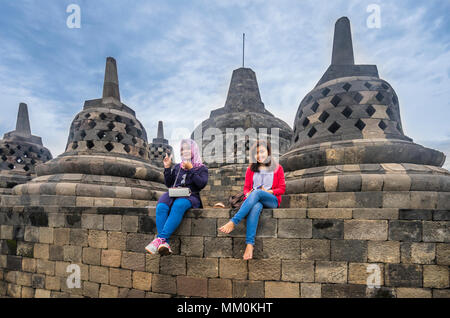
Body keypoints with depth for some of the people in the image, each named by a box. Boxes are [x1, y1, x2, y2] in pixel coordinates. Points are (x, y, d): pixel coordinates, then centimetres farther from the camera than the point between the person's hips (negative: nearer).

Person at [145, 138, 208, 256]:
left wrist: (190, 169, -5)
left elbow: (201, 184, -3)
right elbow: (168, 184, 22)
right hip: (174, 194, 4)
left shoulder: (202, 168, 16)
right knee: (161, 207, -32)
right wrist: (167, 168, 13)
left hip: (190, 196, -3)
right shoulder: (178, 167, 27)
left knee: (178, 205, -39)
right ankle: (164, 243, -41)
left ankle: (160, 238, -41)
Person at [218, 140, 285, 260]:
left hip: (271, 200, -1)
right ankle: (250, 244, -49)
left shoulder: (277, 168, 16)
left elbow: (282, 188, 9)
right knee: (256, 207, -38)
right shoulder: (251, 169, 23)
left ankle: (233, 222, -44)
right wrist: (248, 194, -7)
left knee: (256, 192, -36)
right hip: (252, 200, 1)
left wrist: (269, 191, -9)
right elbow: (246, 187, 17)